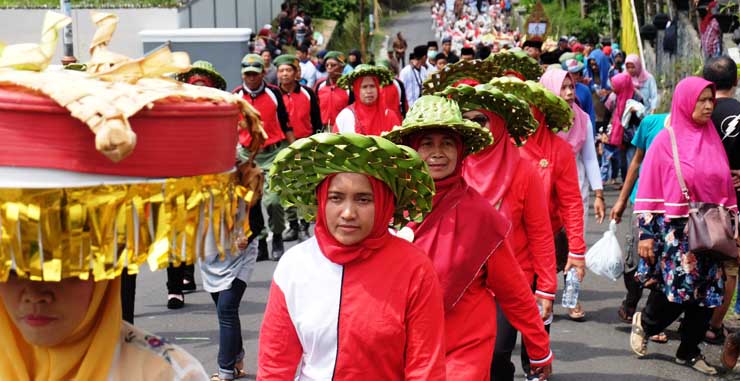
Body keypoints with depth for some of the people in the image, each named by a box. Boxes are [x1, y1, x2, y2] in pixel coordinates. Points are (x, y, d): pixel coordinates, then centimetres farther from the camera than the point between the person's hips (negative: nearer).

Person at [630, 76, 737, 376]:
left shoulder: (712, 140, 8)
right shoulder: (665, 141, -6)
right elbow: (649, 191, -6)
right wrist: (646, 233, -9)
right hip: (674, 232, -5)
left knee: (705, 297, 5)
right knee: (673, 296, -4)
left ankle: (689, 351, 20)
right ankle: (643, 323, 25)